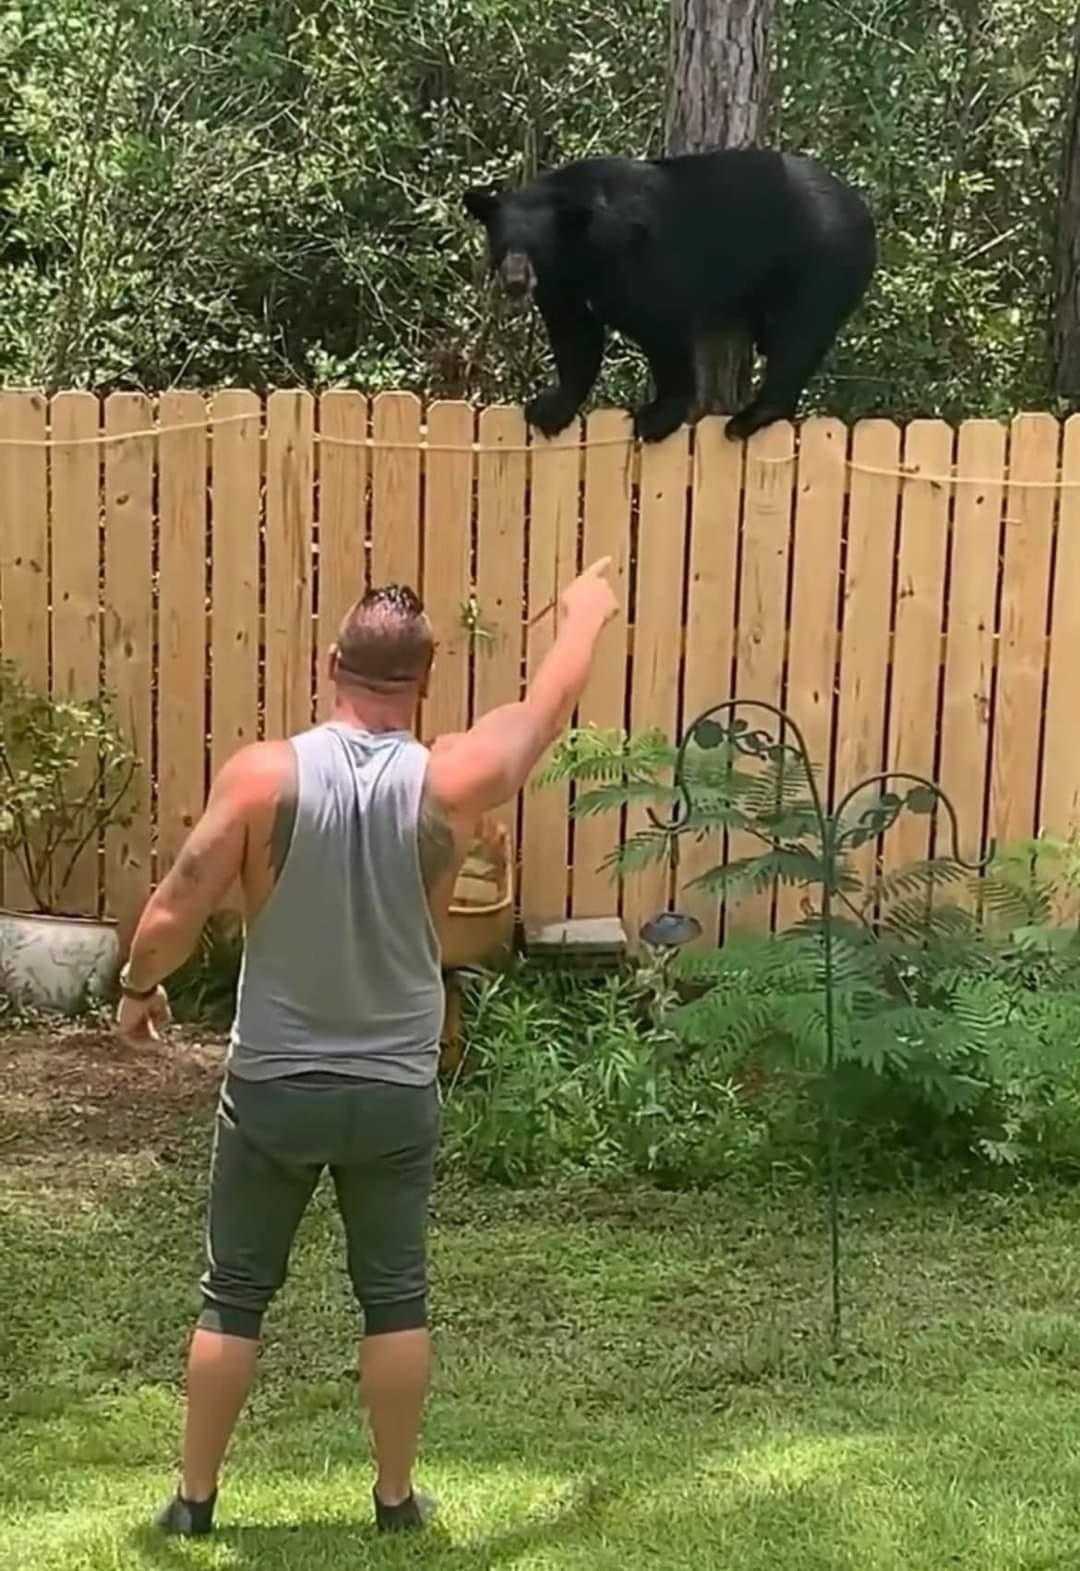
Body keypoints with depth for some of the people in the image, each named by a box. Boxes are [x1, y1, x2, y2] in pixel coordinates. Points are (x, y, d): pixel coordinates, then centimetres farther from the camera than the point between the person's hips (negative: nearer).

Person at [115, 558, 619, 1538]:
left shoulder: (263, 775, -15)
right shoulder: (451, 783, -12)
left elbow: (171, 918, -11)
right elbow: (548, 708, 7)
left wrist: (137, 989, 11)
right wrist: (586, 614, 26)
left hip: (272, 1089, 0)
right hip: (396, 1095, 1)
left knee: (234, 1296, 15)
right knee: (396, 1300, 16)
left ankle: (194, 1499, 25)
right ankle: (396, 1497, 27)